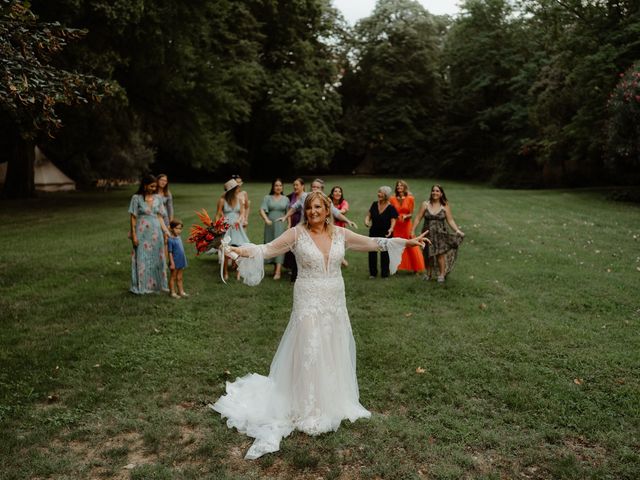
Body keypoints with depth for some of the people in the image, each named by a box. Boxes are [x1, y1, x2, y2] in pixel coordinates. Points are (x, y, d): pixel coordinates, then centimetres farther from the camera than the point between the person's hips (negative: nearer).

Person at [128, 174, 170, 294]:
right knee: (142, 258, 2)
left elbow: (160, 216, 8)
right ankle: (141, 286, 12)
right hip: (142, 233, -4)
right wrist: (133, 235, -8)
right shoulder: (136, 198, -4)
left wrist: (166, 231, -2)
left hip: (156, 232, 4)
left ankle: (156, 284, 18)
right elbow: (133, 217, -4)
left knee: (157, 258, 7)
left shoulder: (158, 198, 7)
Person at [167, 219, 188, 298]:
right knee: (173, 277, 6)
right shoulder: (171, 240, -16)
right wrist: (172, 263, -18)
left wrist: (184, 261, 17)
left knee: (179, 278, 16)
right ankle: (172, 292, 15)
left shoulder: (179, 238, 7)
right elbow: (170, 252, -16)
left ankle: (181, 291, 24)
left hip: (181, 262, 7)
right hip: (175, 262, -7)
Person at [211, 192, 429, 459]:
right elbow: (267, 249, -14)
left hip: (335, 302, 4)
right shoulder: (297, 233, -7)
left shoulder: (340, 234, 3)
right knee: (308, 353, -1)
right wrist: (241, 251, -32)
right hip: (309, 302, -4)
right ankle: (308, 410, 14)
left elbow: (373, 243, 8)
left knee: (333, 352, 12)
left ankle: (332, 403, 31)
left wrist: (407, 242, 7)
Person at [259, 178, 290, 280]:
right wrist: (266, 219, -22)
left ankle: (278, 271, -16)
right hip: (270, 225, 1)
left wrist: (289, 224, -1)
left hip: (281, 225, -1)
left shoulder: (285, 199, 9)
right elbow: (262, 210, -6)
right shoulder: (267, 198, 6)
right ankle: (276, 266, 21)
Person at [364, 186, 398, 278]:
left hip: (385, 234, -4)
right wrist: (367, 220, -13)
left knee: (385, 253, 5)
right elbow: (369, 215, 8)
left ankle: (384, 273, 18)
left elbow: (393, 220, -12)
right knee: (372, 253, 5)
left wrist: (391, 229, -30)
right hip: (374, 232, 4)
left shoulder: (391, 208, -10)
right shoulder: (374, 205, 2)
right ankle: (373, 273, 19)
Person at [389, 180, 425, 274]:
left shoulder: (410, 198, -2)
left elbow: (411, 214, 0)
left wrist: (405, 216, -19)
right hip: (396, 226, 1)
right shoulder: (392, 199, 2)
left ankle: (416, 268, 13)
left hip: (406, 225, -1)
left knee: (411, 246, 1)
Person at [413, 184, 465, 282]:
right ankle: (428, 274, 21)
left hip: (440, 234, -1)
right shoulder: (425, 204, 2)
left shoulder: (445, 206, 1)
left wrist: (457, 230, -12)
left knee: (440, 254, -8)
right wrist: (412, 230, -1)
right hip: (428, 233, 1)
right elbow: (418, 218, 3)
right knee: (428, 255, 6)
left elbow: (450, 220, 0)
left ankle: (441, 275, 4)